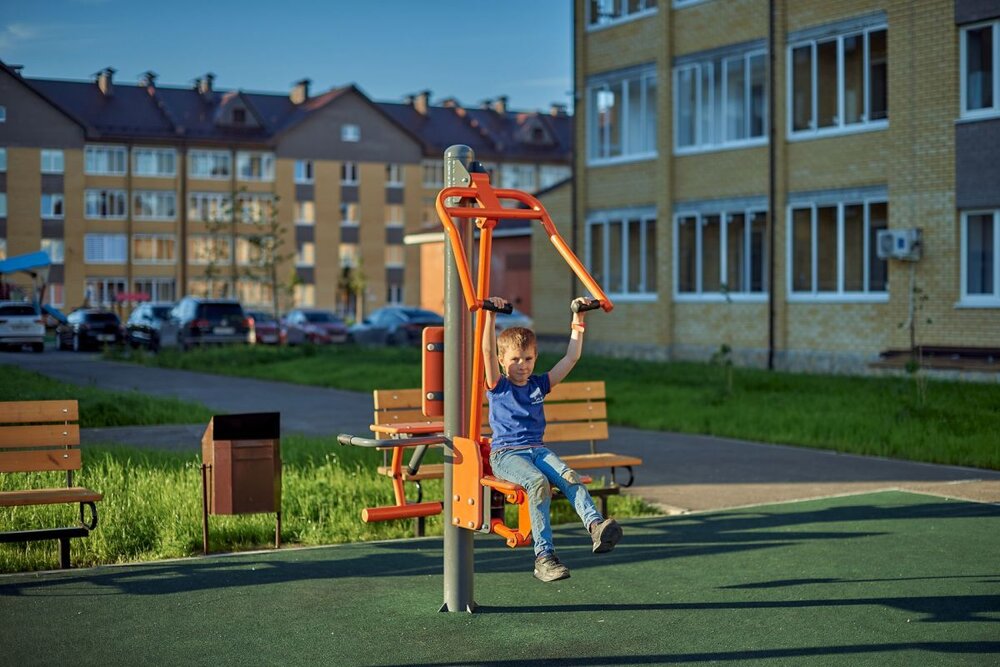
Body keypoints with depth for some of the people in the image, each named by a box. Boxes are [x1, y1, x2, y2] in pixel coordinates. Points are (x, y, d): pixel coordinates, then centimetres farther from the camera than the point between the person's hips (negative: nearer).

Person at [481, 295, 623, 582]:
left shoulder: (539, 384, 18)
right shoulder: (497, 386, 7)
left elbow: (571, 357, 16)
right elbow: (487, 352, -10)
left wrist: (577, 320, 12)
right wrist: (490, 317, -19)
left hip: (537, 450, 4)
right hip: (505, 454, -4)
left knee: (568, 476, -28)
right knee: (538, 481, -35)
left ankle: (595, 525, -52)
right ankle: (543, 557, -41)